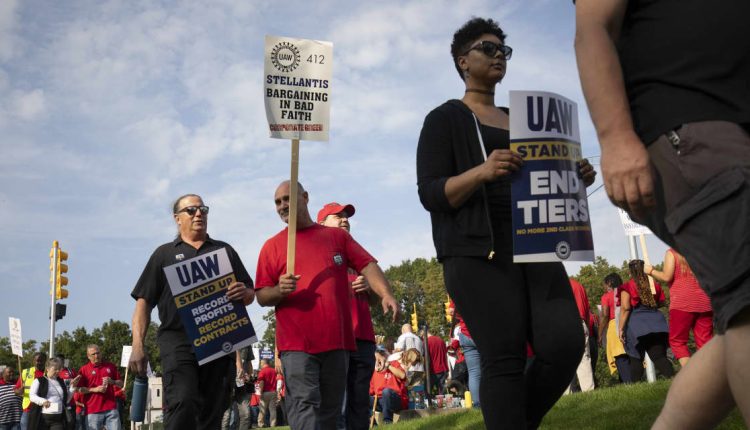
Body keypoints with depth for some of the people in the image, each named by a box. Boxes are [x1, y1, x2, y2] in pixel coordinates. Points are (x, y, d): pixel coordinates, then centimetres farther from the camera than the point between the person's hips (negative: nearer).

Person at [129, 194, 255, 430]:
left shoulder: (225, 251, 20)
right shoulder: (164, 254, 15)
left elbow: (250, 294, 18)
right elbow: (144, 301, 8)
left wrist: (244, 293, -7)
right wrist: (138, 345, -4)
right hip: (178, 340, -2)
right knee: (182, 404, -20)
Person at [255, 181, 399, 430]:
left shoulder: (337, 236, 16)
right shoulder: (272, 246, 11)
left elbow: (367, 266, 7)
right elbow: (262, 296, 8)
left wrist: (386, 294, -11)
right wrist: (279, 290, -15)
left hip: (337, 340, 3)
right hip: (297, 343, -2)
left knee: (330, 409, 7)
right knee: (304, 404, -14)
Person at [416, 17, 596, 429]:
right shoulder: (444, 119, 6)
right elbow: (430, 194, -5)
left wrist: (575, 178, 6)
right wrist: (481, 171, -23)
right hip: (478, 253, -6)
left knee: (565, 345, -9)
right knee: (504, 359, -13)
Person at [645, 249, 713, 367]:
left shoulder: (672, 253, -1)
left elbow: (666, 277, -8)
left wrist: (651, 271, 6)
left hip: (682, 303, -5)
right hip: (704, 302, 5)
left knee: (677, 341, 3)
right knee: (705, 342, 4)